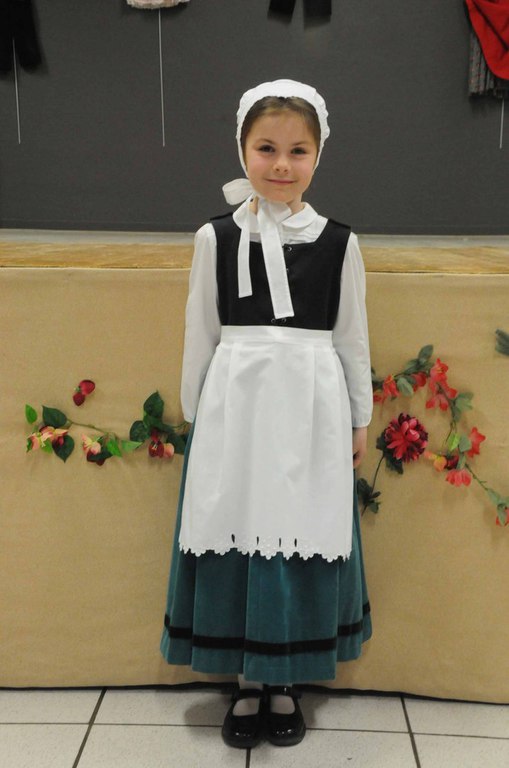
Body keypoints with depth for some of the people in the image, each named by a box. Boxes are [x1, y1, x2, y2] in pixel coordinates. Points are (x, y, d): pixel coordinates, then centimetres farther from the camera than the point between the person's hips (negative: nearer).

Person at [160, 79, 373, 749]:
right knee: (236, 534, 6)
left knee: (300, 537, 8)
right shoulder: (216, 238, 0)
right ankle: (248, 680, 27)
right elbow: (200, 334, 5)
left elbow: (352, 336, 7)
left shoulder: (339, 242, 1)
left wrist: (359, 421, 10)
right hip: (235, 405, 0)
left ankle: (286, 681, 28)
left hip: (310, 410, 0)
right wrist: (194, 414, 7)